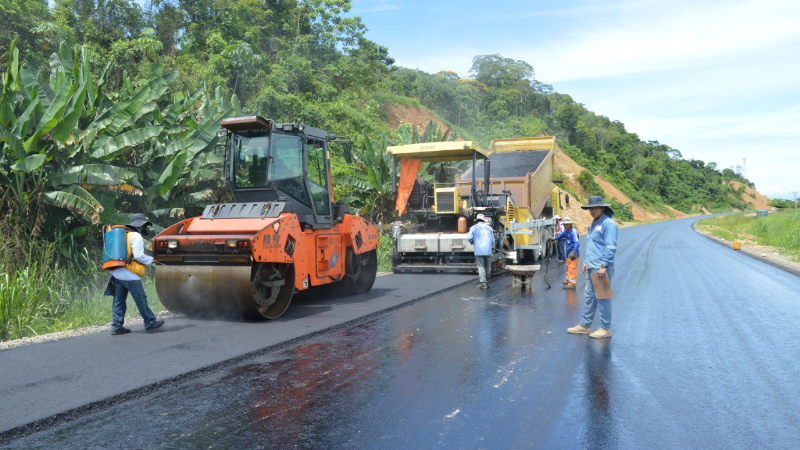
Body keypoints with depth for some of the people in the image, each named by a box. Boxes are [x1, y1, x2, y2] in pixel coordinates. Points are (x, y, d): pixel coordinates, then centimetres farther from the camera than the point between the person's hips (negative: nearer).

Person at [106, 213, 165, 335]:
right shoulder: (136, 237, -9)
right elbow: (138, 255, -15)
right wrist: (150, 260, -1)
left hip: (117, 273, 9)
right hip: (129, 274, -9)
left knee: (119, 300, 10)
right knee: (141, 299, 0)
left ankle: (116, 327, 12)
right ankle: (150, 323, 7)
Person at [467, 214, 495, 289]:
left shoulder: (474, 227, 5)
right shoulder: (489, 228, 15)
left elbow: (469, 238, -6)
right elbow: (493, 240, 13)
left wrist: (472, 242, 15)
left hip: (479, 251, -3)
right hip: (488, 251, 3)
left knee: (481, 267, -3)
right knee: (488, 268, 12)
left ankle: (483, 283, -9)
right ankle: (487, 282, 18)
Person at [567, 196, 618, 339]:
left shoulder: (608, 224, -11)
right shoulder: (594, 223, 18)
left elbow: (611, 247, -17)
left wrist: (604, 266, -20)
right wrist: (586, 262, 21)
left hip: (601, 268, -9)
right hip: (591, 267, 9)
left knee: (602, 297, -2)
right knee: (590, 296, 12)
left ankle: (605, 328, 7)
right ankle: (584, 325, 18)